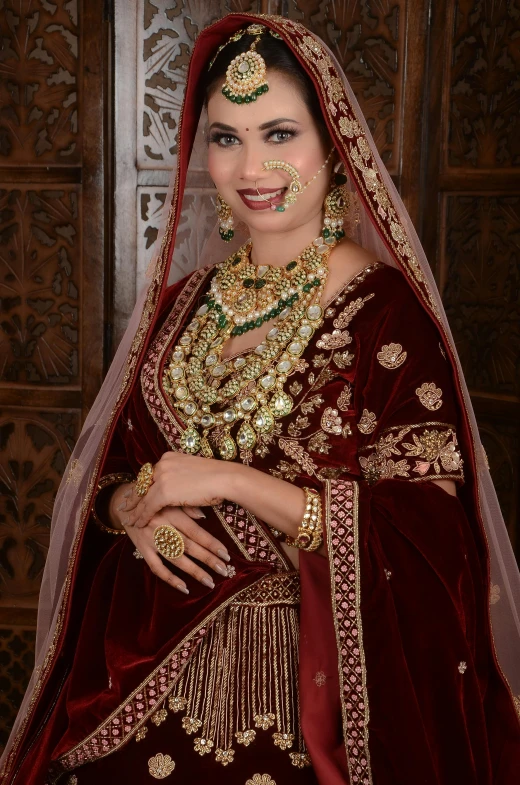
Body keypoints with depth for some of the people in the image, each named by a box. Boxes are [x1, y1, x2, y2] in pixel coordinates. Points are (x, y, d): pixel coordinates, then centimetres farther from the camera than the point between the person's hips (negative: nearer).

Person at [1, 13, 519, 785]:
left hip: (298, 689, -4)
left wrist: (231, 480, -20)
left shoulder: (386, 313, -12)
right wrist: (133, 507, -11)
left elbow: (428, 532, -18)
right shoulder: (183, 301, 6)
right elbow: (108, 469, 12)